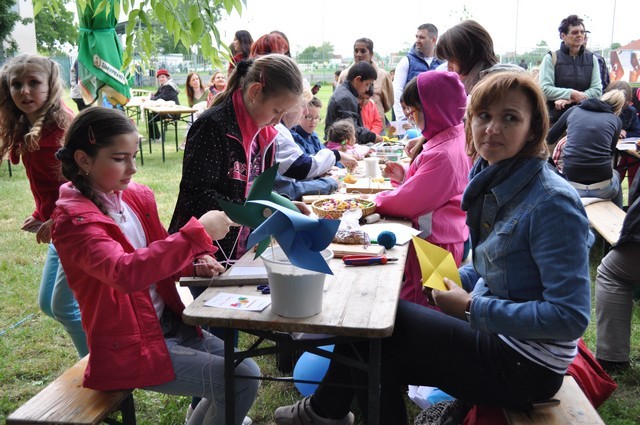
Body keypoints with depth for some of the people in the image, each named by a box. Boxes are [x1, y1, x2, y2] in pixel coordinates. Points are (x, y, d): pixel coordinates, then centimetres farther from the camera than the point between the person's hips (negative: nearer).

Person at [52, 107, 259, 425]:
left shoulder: (138, 196, 2)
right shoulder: (73, 219, -19)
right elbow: (125, 272, -37)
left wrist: (195, 264, -6)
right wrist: (197, 232, -37)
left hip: (169, 324, 7)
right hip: (128, 347, -7)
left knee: (243, 368, 7)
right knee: (241, 379, -14)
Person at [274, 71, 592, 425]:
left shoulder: (553, 203, -23)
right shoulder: (494, 180, 2)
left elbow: (571, 317, -26)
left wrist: (471, 308, -23)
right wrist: (456, 281, -4)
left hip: (526, 365, -8)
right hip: (495, 330, 8)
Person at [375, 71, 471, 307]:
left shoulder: (441, 155, -27)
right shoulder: (458, 136, 6)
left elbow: (408, 202, -22)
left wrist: (374, 200, -6)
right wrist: (404, 176, 4)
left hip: (435, 244, -10)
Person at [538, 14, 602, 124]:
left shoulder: (591, 59, 12)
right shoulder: (551, 58, 2)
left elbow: (597, 90, 3)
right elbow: (544, 89, -7)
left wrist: (570, 100, -12)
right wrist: (571, 94, -17)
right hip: (555, 118, -3)